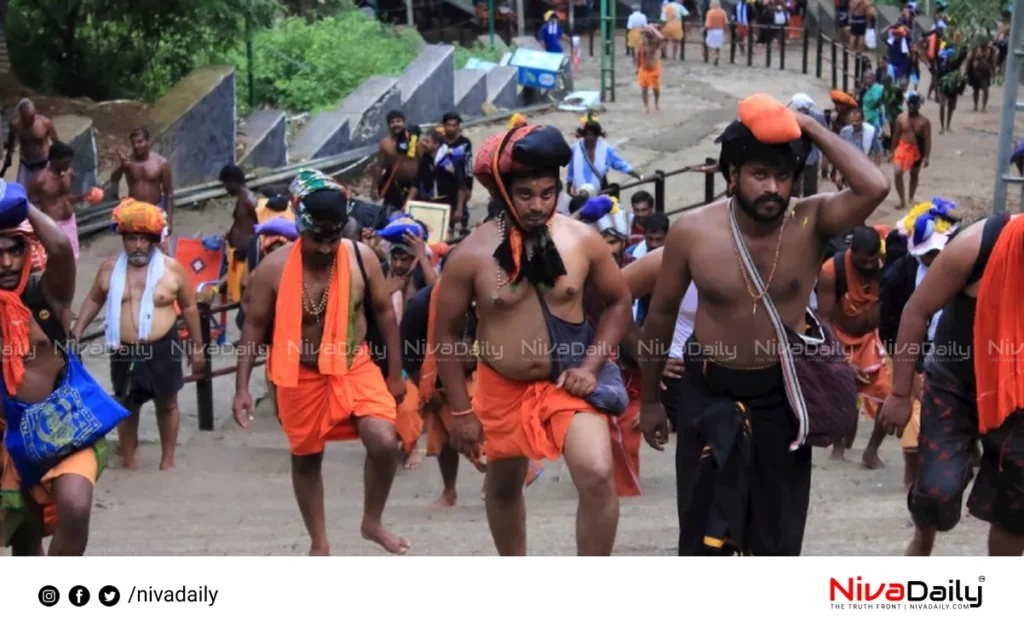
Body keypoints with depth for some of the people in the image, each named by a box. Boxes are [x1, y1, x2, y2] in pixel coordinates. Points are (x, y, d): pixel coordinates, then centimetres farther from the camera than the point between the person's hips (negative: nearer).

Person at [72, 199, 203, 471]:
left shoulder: (172, 269, -7)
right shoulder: (110, 267, -1)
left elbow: (189, 307, 2)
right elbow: (93, 300, 11)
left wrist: (197, 346, 4)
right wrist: (76, 334, 4)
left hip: (163, 348, -1)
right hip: (124, 351, 2)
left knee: (167, 403, 11)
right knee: (126, 406, 12)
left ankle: (167, 460, 24)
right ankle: (129, 463, 24)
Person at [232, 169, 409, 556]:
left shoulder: (362, 257, -10)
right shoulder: (274, 267, -15)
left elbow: (383, 312, 2)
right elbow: (254, 327, -5)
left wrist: (395, 372, 5)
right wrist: (242, 387, -8)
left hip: (355, 368, 1)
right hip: (301, 376, -1)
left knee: (384, 441, -17)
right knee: (306, 459, 12)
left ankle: (372, 522, 6)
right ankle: (319, 544, 30)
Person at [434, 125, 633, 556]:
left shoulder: (582, 240, -11)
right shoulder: (472, 254, -15)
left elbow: (619, 302, 3)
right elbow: (445, 331, -5)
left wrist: (592, 366, -10)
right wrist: (461, 410, -5)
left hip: (568, 380, -1)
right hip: (503, 387, 1)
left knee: (598, 476, -21)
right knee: (503, 485, 19)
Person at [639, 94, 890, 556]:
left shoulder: (811, 223, -15)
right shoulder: (692, 232, -14)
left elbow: (874, 188, -33)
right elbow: (662, 315, 0)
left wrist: (811, 129, -26)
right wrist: (650, 399, 7)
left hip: (780, 396, 1)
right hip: (710, 395, 0)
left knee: (778, 533, 12)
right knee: (704, 531, 7)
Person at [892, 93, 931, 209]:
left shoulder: (924, 121, -11)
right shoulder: (901, 118, -5)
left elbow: (928, 140, -11)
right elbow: (896, 135, 5)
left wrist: (927, 157, -15)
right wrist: (893, 150, 8)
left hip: (917, 150, 0)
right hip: (902, 148, 0)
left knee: (914, 175, 16)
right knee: (897, 173, -16)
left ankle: (911, 199, 35)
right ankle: (902, 201, -10)